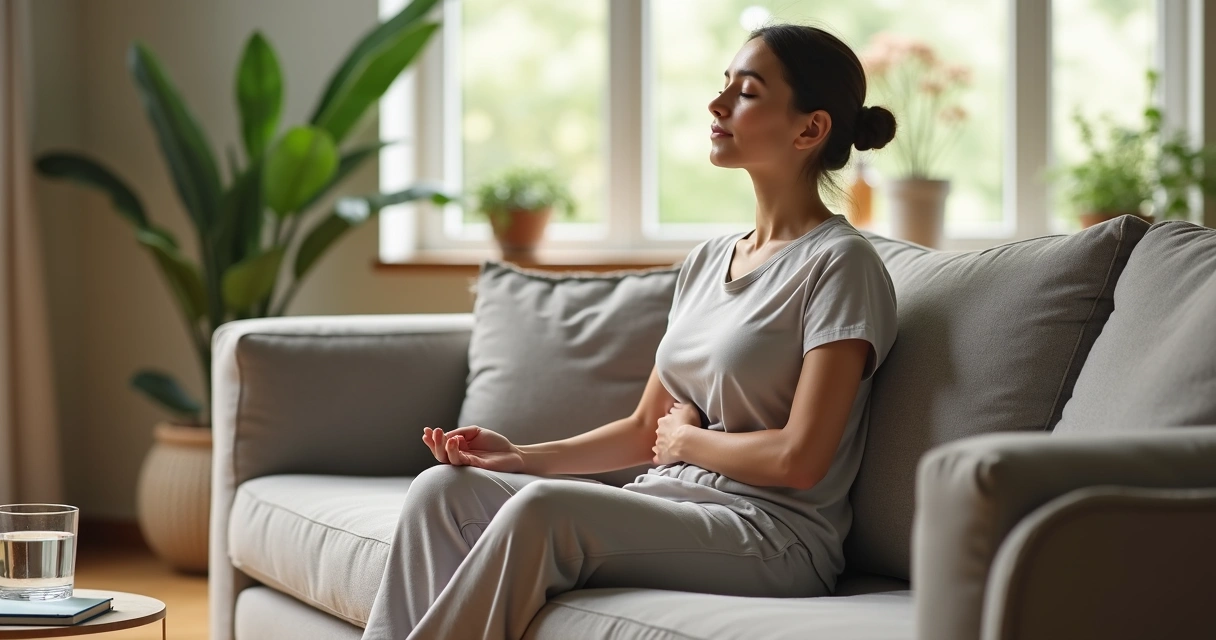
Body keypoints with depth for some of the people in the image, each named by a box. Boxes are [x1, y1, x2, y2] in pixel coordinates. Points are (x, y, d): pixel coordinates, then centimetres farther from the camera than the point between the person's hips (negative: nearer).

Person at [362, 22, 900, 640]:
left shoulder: (840, 264, -7)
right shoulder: (707, 260, 18)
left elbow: (799, 460, -14)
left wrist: (687, 437, 1)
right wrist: (522, 456, 4)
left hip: (771, 537, -8)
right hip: (669, 505, 8)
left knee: (541, 509, -32)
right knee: (444, 488, -11)